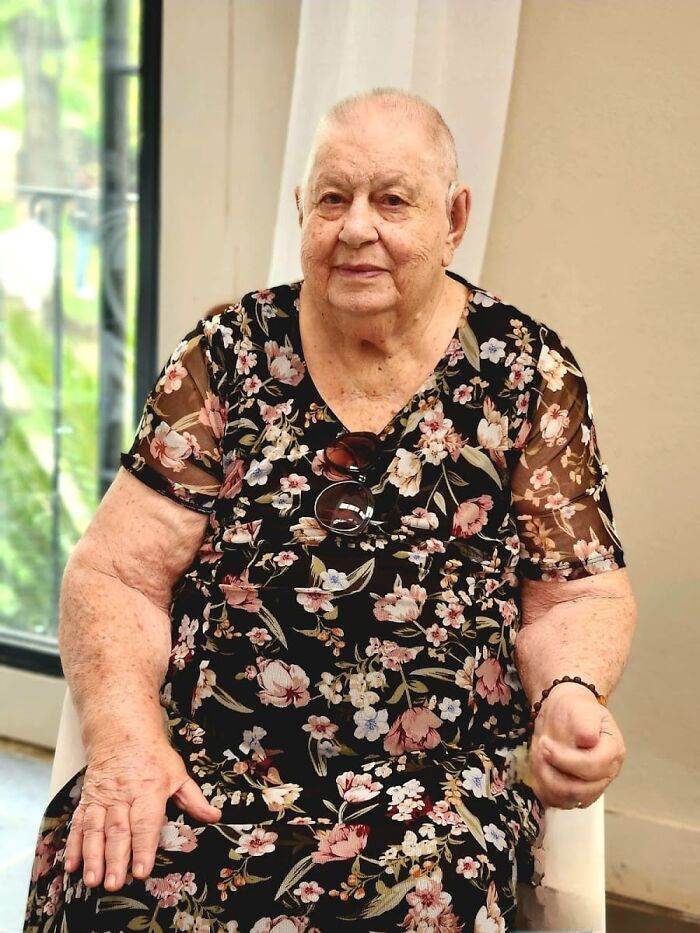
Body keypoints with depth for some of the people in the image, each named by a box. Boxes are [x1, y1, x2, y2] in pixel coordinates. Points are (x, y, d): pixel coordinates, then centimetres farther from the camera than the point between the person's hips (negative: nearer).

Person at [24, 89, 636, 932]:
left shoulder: (525, 371, 4)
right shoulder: (230, 354, 5)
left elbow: (579, 596, 6)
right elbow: (114, 575, 2)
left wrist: (569, 693, -16)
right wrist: (125, 735, -16)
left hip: (436, 774, 0)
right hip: (211, 762, 1)